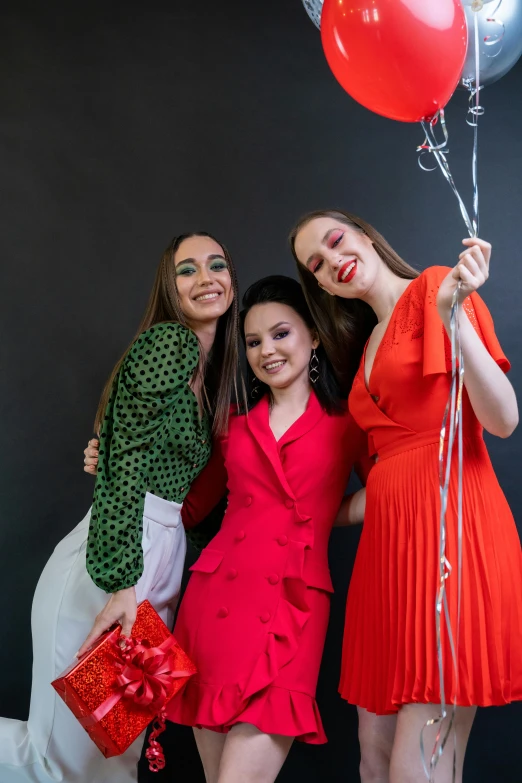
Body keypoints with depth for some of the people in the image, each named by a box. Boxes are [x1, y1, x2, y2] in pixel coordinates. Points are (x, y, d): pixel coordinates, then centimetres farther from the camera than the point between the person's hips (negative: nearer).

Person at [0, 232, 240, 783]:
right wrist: (122, 582, -24)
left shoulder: (210, 367, 17)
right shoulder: (170, 343, -11)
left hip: (159, 555, 9)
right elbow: (130, 461, -19)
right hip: (114, 563, -9)